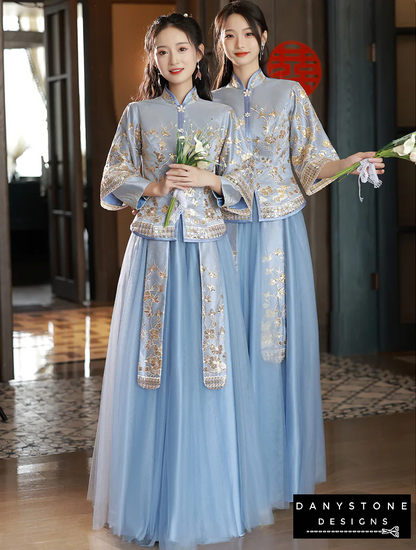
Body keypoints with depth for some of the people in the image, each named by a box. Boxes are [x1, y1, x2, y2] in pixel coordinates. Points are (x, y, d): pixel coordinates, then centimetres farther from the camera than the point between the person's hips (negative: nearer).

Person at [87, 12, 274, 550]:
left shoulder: (220, 116, 8)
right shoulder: (137, 114, 6)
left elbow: (244, 183, 7)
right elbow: (112, 186, 4)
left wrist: (208, 179, -11)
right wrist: (154, 186, -12)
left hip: (207, 251, 1)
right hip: (153, 251, 0)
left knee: (207, 364, 1)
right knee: (154, 367, 1)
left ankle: (206, 493, 13)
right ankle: (156, 498, 11)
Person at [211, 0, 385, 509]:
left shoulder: (290, 94, 4)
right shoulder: (212, 102, 9)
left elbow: (311, 163, -3)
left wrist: (348, 162, -22)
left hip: (281, 230, -1)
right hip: (231, 231, 1)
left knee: (282, 339, 0)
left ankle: (284, 464, 12)